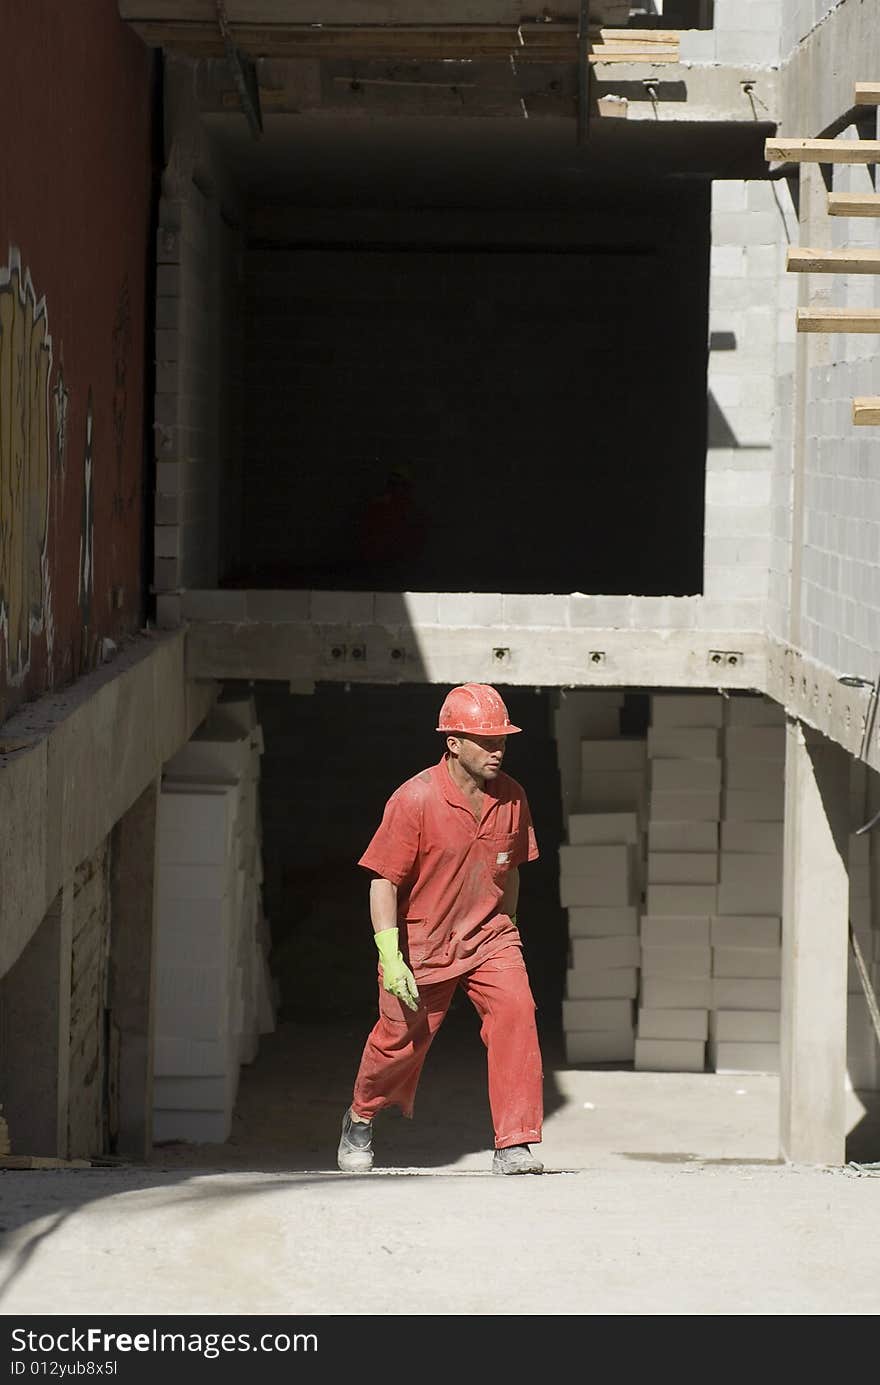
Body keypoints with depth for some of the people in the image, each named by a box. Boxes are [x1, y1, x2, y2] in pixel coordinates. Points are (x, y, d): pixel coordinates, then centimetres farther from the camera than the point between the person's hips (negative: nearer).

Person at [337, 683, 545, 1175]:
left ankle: (514, 1145, -19)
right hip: (421, 945, -3)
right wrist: (390, 958, -20)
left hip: (488, 936, 3)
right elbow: (384, 880, -15)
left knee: (516, 1011, -21)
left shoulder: (512, 797, -3)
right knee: (401, 1041, 10)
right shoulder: (415, 799, -18)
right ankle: (361, 1120, 43)